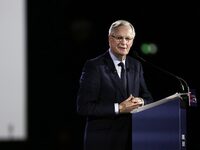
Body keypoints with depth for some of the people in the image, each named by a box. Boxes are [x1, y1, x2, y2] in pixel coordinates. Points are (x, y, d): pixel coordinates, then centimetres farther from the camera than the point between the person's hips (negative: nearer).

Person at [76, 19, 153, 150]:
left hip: (132, 139, 5)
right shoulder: (94, 66, -8)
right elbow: (83, 107, -14)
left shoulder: (136, 66, 10)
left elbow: (148, 99, 15)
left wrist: (141, 102, -9)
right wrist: (118, 108, -19)